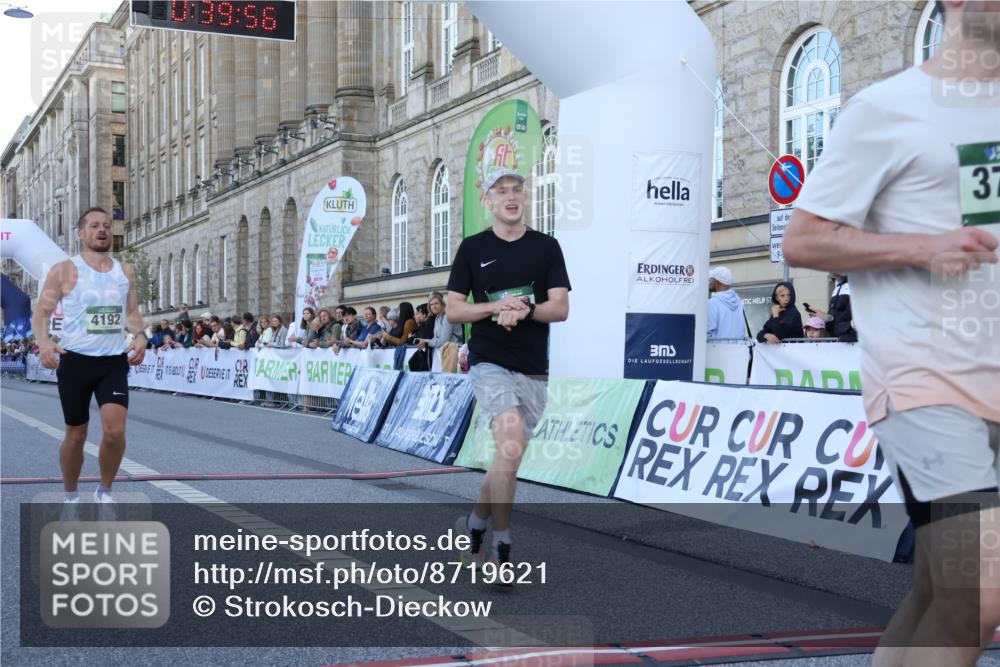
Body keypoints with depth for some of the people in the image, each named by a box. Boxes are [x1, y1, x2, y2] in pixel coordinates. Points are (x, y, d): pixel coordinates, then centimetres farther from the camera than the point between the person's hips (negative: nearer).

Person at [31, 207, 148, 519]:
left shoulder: (125, 271, 7)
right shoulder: (64, 271, -5)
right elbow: (41, 314, -4)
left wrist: (140, 335, -6)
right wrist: (44, 342, -25)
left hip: (114, 362, 2)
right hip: (75, 361, -2)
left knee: (115, 431, -13)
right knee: (76, 435, 8)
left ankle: (104, 491, 10)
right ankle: (71, 497, 29)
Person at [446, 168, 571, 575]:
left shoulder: (546, 247, 7)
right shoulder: (473, 248, 5)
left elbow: (561, 308, -1)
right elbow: (453, 311, 3)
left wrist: (525, 310, -20)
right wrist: (495, 307, -14)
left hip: (534, 370, 3)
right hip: (490, 362, -3)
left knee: (508, 457, 9)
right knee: (510, 448, -23)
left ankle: (474, 523, 32)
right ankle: (500, 545, -14)